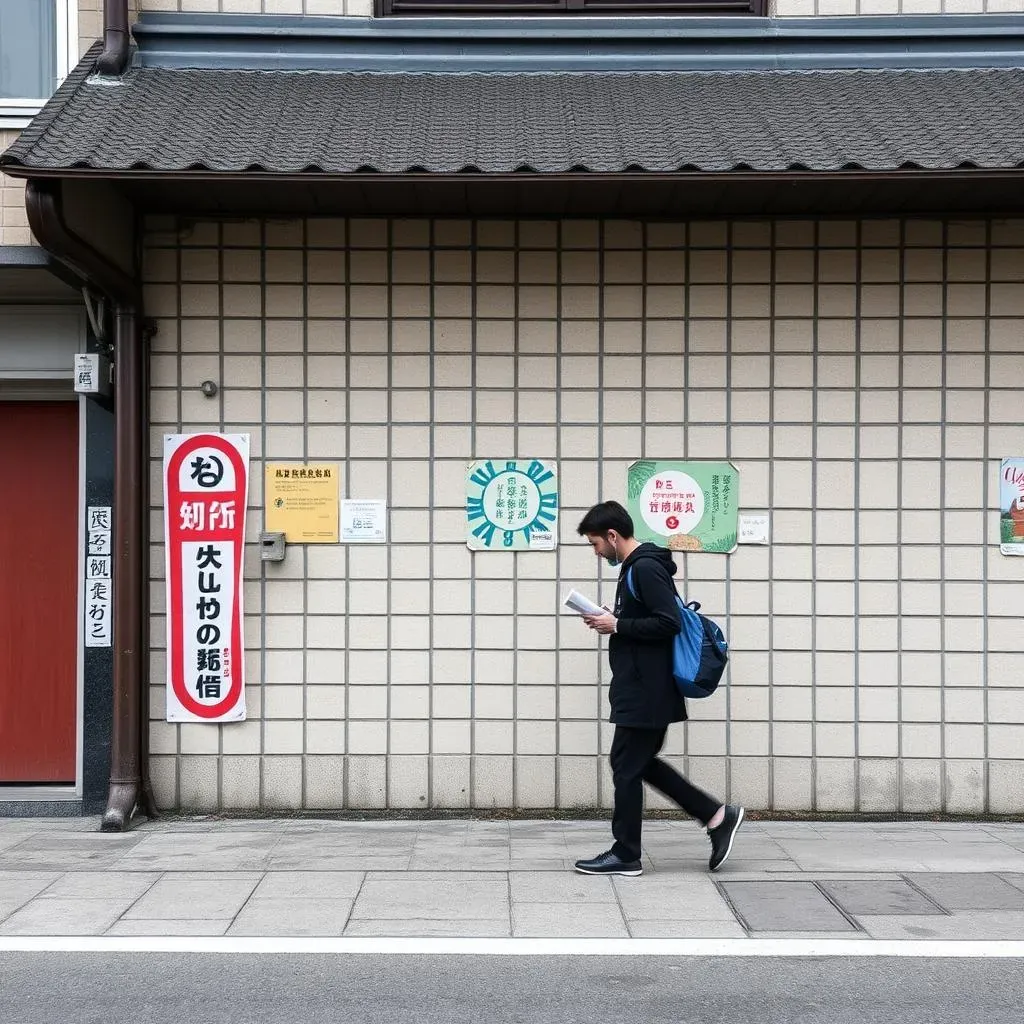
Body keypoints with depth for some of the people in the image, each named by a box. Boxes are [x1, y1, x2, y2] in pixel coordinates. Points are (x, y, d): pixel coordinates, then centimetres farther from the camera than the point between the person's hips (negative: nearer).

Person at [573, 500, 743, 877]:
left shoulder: (645, 568, -17)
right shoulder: (636, 566, 14)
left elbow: (669, 623, -24)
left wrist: (618, 626, -17)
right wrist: (611, 622, 7)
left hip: (645, 691, -10)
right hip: (642, 688, 10)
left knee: (627, 767, -1)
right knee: (640, 762, 14)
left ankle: (625, 856, 9)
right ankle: (717, 816, 16)